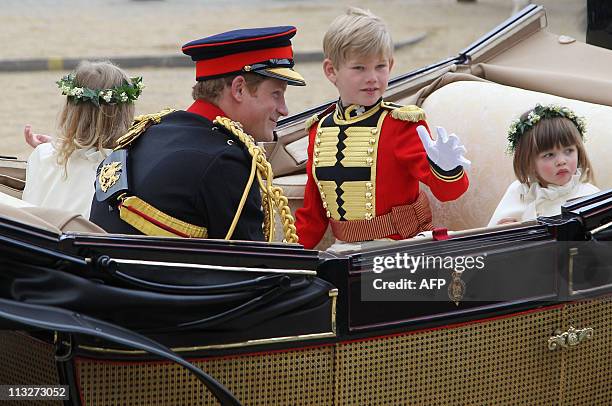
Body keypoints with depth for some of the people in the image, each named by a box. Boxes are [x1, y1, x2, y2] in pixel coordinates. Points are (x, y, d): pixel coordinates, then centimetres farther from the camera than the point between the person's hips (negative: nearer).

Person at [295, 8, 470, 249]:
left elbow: (446, 191, -12)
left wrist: (447, 168, -32)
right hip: (346, 253, 3)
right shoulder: (319, 130, 8)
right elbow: (313, 210, 17)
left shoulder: (401, 124, -5)